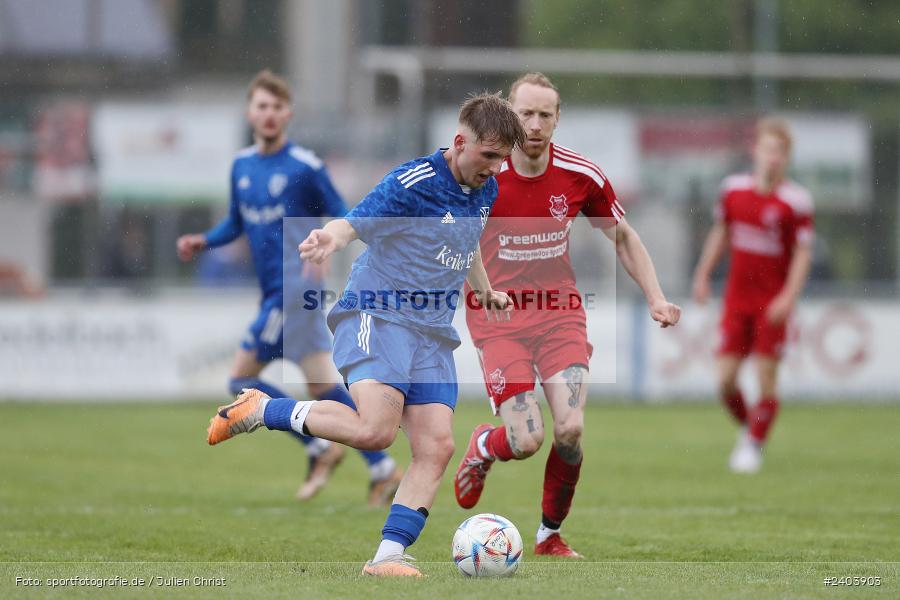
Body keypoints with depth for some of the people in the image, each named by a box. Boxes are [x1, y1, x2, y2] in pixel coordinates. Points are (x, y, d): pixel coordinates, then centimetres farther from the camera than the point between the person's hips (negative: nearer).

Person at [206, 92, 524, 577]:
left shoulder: (485, 190, 11)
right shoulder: (413, 184, -15)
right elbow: (353, 223, -23)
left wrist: (484, 290, 40)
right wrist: (329, 240, -44)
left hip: (433, 333, 8)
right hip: (376, 316, -8)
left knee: (436, 447, -8)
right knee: (375, 429, -27)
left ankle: (389, 555, -6)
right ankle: (260, 410, -8)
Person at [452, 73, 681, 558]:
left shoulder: (582, 176, -5)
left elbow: (622, 237, 11)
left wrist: (656, 298, 2)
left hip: (560, 311, 2)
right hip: (499, 318, -2)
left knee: (570, 430, -16)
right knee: (525, 441, -14)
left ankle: (550, 534, 10)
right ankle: (483, 447, 26)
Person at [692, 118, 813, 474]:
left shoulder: (796, 201, -10)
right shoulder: (734, 188, 3)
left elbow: (803, 253, -8)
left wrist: (788, 297, -17)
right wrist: (703, 274, 16)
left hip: (773, 302, -3)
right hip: (737, 296, 3)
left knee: (766, 375, -4)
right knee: (725, 379, -2)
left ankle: (754, 446, 12)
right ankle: (747, 428, 25)